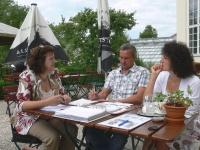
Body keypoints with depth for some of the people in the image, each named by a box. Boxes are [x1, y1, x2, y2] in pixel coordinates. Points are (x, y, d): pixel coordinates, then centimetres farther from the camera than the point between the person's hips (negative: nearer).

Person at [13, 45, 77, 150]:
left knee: (72, 129, -16)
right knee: (53, 137, -27)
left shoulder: (53, 74, -1)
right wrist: (47, 102, -39)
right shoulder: (27, 76, -18)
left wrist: (65, 98, -19)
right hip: (30, 117, -5)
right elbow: (22, 105, -26)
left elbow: (62, 94, 7)